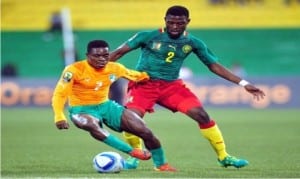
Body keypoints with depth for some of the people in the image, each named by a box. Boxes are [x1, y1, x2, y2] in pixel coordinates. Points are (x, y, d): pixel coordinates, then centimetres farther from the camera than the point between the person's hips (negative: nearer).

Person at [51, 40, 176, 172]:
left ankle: (161, 164, 16)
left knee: (145, 131, -6)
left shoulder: (114, 68, -5)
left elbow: (137, 76, 12)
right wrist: (59, 117, -34)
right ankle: (131, 152, -43)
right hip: (82, 110, -5)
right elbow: (59, 94, -22)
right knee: (92, 126, -43)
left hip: (106, 105, 5)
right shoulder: (74, 70, -20)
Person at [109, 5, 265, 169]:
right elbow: (118, 53, -4)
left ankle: (223, 156, 0)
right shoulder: (149, 36, -8)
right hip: (144, 84, -2)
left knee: (201, 115, -14)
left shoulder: (193, 43, 0)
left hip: (172, 85, 2)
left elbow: (214, 65, 6)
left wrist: (243, 83, 1)